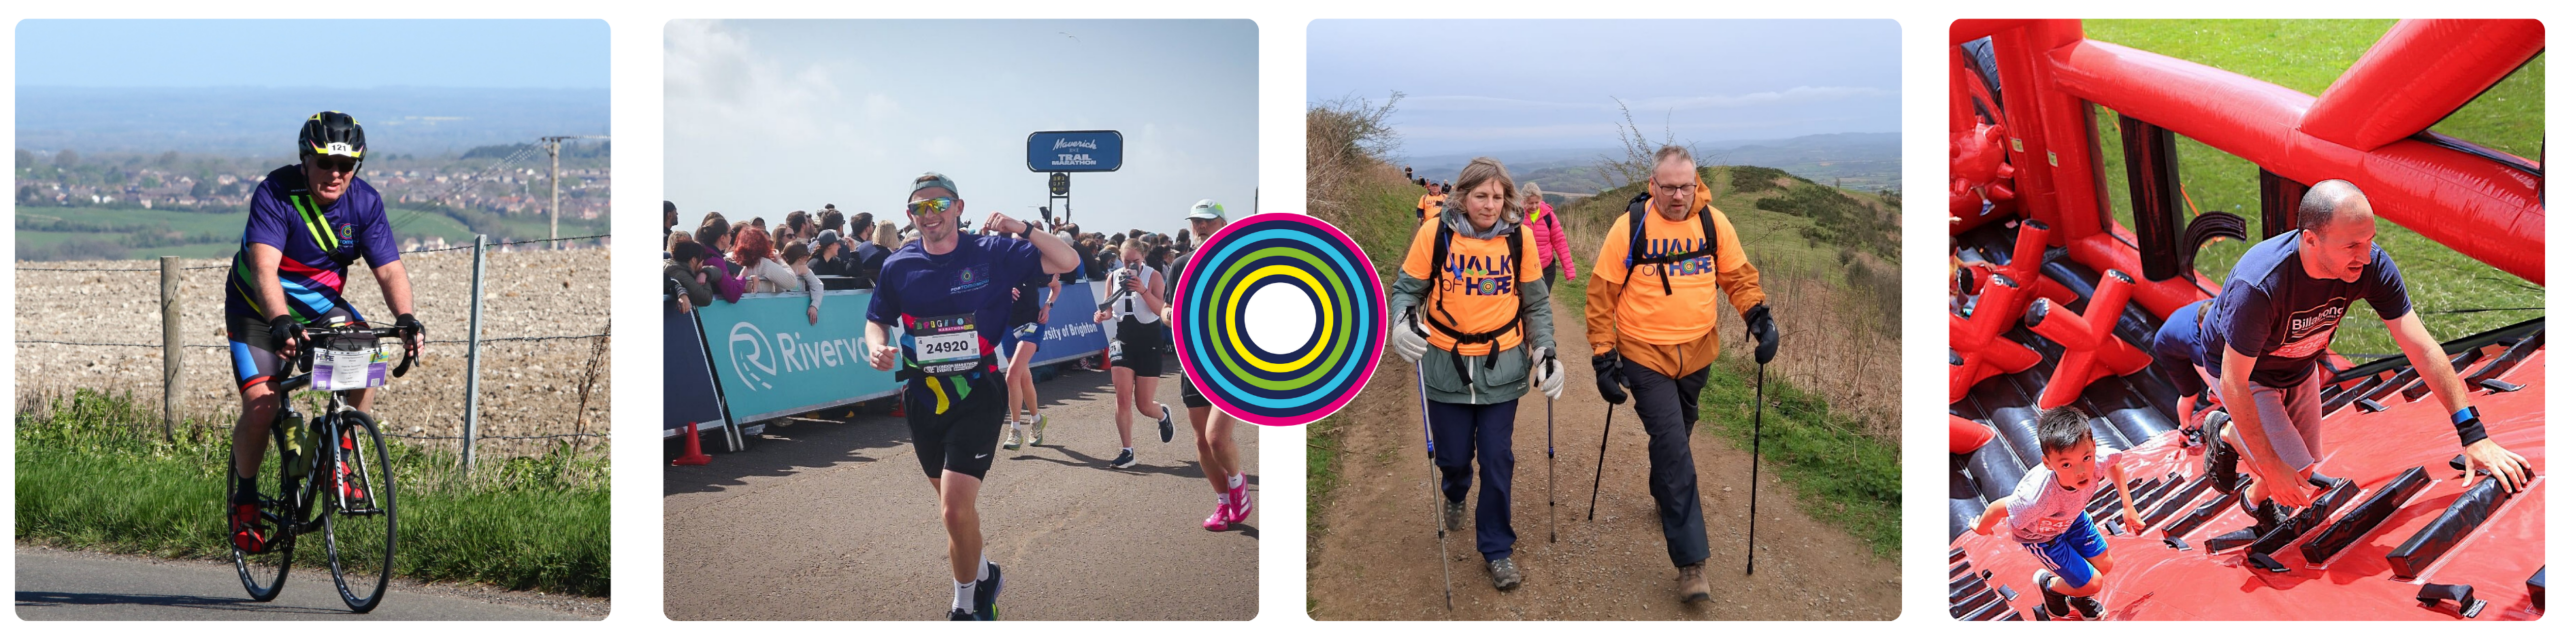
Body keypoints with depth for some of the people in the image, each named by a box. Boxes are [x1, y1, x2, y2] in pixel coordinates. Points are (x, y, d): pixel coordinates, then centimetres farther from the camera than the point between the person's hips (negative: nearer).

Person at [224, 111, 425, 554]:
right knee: (261, 406, -19)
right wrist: (280, 323, -54)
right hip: (259, 308, -3)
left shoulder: (364, 202, -13)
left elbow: (389, 268, -19)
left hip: (322, 305, 3)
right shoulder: (275, 193, -25)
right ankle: (244, 497, 7)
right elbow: (264, 267, -37)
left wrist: (405, 317, -39)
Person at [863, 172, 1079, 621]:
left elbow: (1067, 262, -6)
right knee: (955, 505, 19)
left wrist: (1023, 230, -21)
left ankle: (965, 608, 6)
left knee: (956, 509, -16)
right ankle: (983, 576, 44)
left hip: (976, 394, -4)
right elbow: (876, 320, 15)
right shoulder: (898, 266, 2)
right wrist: (877, 346, -8)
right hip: (923, 398, 4)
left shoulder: (992, 254, -6)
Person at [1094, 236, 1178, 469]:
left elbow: (1159, 309, -20)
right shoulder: (1114, 276, 1)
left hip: (1149, 341, -3)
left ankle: (1163, 415, 38)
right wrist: (1103, 315, -9)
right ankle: (1127, 451, -1)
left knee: (1143, 405, 1)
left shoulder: (1153, 276, -10)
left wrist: (1143, 290, -35)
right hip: (1123, 339, 3)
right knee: (1122, 398, -10)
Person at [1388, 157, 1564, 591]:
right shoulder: (1435, 233, -9)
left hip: (1502, 367, 0)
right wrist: (1402, 322, -20)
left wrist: (1546, 352, -1)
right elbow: (1407, 288, 0)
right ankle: (1455, 495, 47)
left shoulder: (1519, 238, -4)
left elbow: (1535, 302, 7)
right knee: (1453, 455, 10)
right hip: (1446, 365, 0)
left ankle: (1496, 548, 18)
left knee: (1497, 461, 1)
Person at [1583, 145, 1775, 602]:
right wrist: (1603, 357, -7)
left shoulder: (1713, 223, -3)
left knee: (1674, 438, 22)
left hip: (1697, 354, 4)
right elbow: (1601, 295, -5)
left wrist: (1759, 315, -9)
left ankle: (1663, 495, 52)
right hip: (1645, 357, -4)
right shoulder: (1629, 227, -12)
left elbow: (1738, 276, 9)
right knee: (1674, 449, -11)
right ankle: (1691, 561, -9)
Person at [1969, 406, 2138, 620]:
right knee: (2093, 584, -1)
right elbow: (1999, 508, -31)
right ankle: (2048, 584, 32)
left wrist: (2128, 506, -7)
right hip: (2039, 535, -5)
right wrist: (1981, 528, -9)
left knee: (2105, 565, 13)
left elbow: (2113, 463, -8)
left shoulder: (2095, 459, -36)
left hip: (2072, 517, 5)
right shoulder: (2038, 497, -50)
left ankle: (2077, 593, 47)